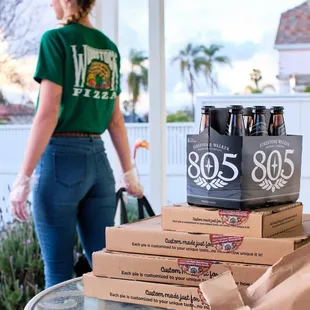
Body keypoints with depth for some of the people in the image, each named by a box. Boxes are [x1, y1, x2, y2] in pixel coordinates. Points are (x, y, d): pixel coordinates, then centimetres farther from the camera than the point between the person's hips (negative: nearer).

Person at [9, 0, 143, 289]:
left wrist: (23, 178, -14)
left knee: (59, 271, 3)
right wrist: (129, 173, 21)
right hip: (98, 159, 6)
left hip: (60, 157, -6)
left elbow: (48, 112, -15)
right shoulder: (110, 48, 11)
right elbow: (116, 119, 13)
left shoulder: (55, 39, -7)